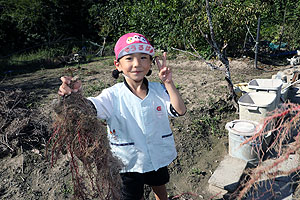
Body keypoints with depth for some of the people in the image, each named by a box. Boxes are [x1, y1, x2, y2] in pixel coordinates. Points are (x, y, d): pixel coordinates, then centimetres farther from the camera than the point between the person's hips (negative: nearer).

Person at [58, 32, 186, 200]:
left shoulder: (159, 90, -11)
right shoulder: (113, 96, -19)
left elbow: (180, 111, -18)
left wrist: (169, 84, -28)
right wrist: (75, 96, -54)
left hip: (159, 159, 3)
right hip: (130, 163, -2)